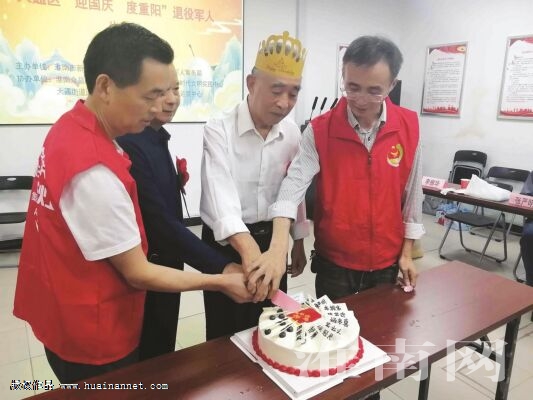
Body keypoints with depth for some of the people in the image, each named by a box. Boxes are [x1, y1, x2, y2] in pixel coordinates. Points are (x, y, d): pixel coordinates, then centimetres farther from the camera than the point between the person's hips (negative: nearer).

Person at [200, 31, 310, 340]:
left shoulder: (292, 133, -2)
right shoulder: (219, 131, -19)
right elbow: (221, 195, -33)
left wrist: (298, 242, 13)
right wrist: (248, 249, -48)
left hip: (273, 239, 5)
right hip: (227, 244, -4)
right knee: (227, 336, 13)